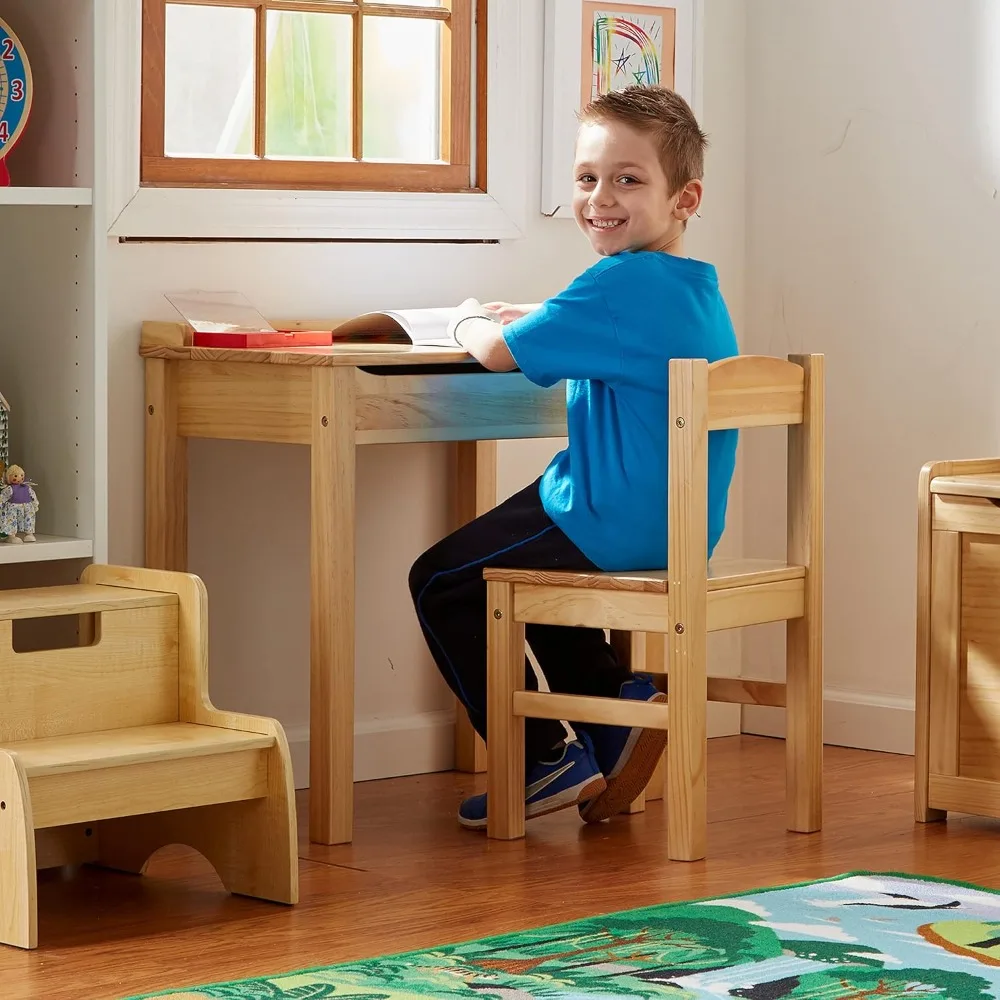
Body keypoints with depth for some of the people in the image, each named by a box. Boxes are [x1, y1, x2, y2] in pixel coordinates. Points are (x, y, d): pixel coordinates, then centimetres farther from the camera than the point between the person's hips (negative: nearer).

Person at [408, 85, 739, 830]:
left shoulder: (623, 282, -21)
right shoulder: (697, 289, 9)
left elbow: (498, 352, -16)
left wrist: (469, 321, 5)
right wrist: (528, 315, 20)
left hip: (613, 532, -10)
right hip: (678, 532, 10)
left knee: (442, 581, 5)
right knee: (509, 570, 31)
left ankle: (544, 757, 6)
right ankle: (618, 702, 21)